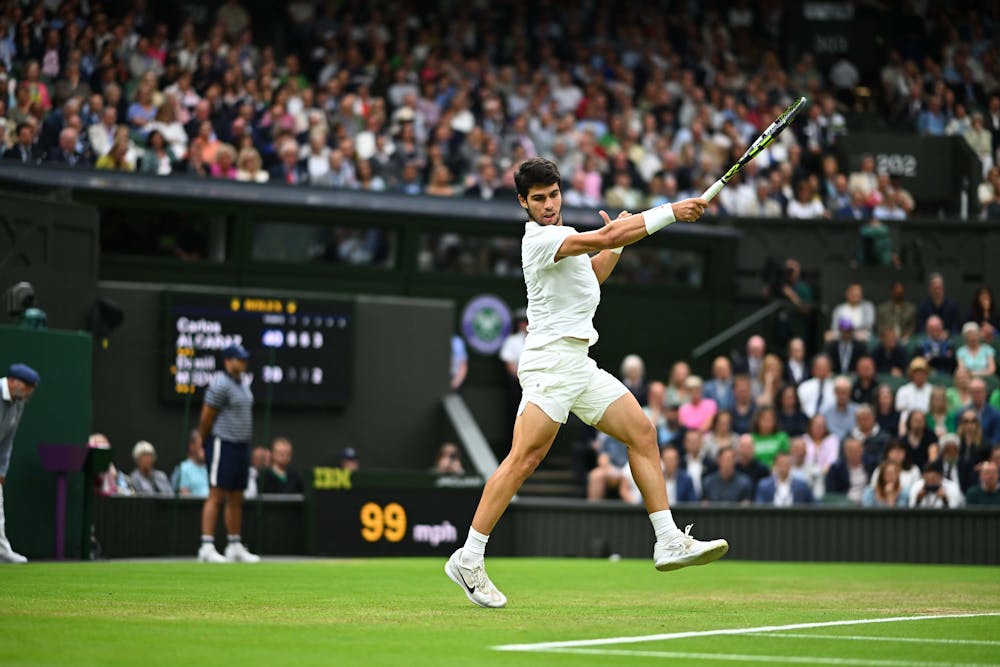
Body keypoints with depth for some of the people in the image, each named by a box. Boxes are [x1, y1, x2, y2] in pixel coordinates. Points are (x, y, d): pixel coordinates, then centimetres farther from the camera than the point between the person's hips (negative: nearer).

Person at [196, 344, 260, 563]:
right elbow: (206, 419, -12)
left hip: (242, 446, 9)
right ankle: (207, 547, -12)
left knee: (236, 499, 13)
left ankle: (235, 547, 20)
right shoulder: (221, 385, -14)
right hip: (222, 445, -9)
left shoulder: (244, 382, 14)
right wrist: (204, 444, -1)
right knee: (216, 496, -10)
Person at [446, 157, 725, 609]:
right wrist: (671, 212, -19)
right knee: (524, 459, -15)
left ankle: (669, 542, 4)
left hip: (579, 364, 10)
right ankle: (468, 560, -12)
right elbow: (607, 237, -22)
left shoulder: (559, 236, 18)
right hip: (551, 362, -10)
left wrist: (615, 243, 16)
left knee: (642, 433, 4)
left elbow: (591, 276, 34)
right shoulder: (540, 238, -12)